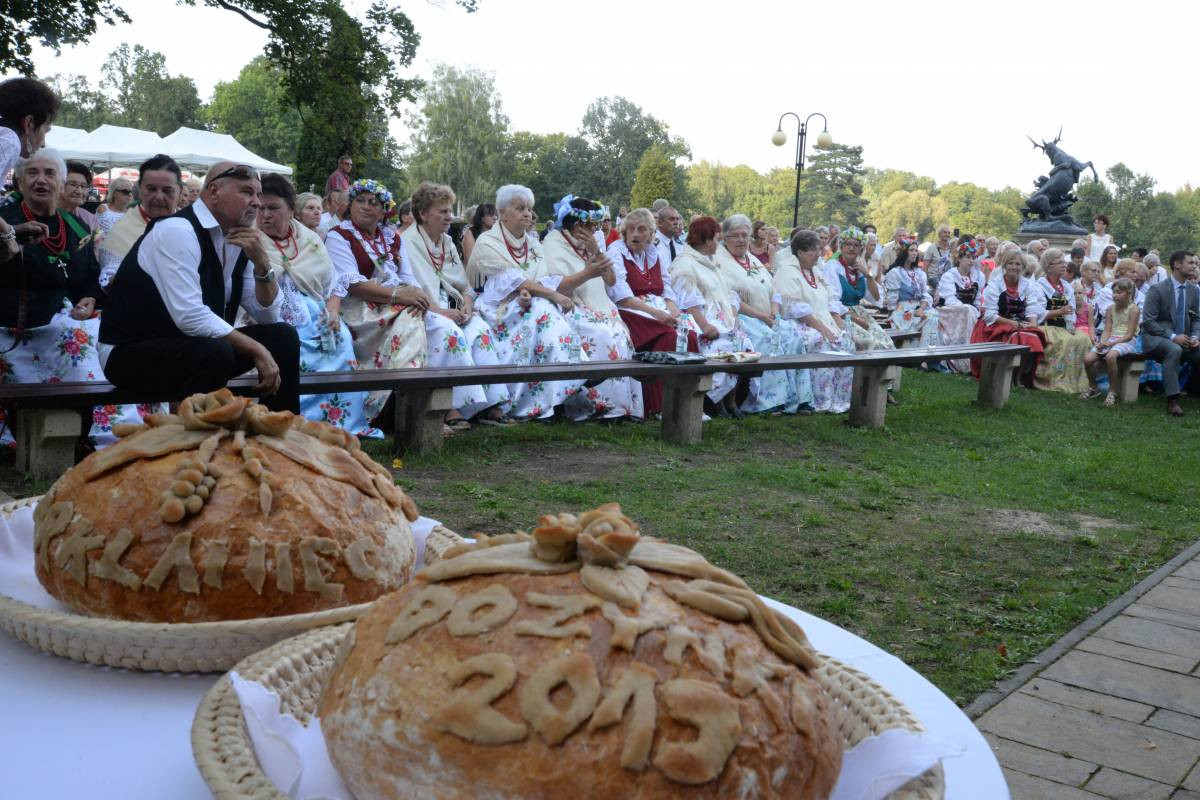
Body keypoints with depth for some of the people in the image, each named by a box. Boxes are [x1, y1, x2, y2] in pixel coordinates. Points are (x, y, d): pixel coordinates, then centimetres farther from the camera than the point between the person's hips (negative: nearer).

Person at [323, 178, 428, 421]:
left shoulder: (392, 237, 21)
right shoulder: (338, 236, 2)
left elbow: (408, 278, 13)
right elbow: (352, 283, -12)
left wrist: (415, 294, -12)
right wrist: (397, 295, -20)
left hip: (398, 305, 6)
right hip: (360, 309, -6)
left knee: (415, 318, -25)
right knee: (409, 324, -30)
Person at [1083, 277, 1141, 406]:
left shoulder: (1133, 309, -5)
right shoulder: (1111, 308, 11)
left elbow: (1129, 335, -11)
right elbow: (1107, 331, 5)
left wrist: (1111, 343, -20)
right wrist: (1102, 342, -16)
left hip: (1127, 341, -6)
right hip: (1110, 340, 6)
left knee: (1110, 356, -38)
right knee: (1087, 358, -17)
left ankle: (1112, 391, -24)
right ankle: (1093, 387, 10)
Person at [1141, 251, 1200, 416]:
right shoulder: (1157, 290, -10)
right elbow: (1148, 322, -14)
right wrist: (1173, 337, -22)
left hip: (1183, 340, 6)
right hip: (1156, 339, -6)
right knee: (1174, 350, -36)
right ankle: (1172, 400, -36)